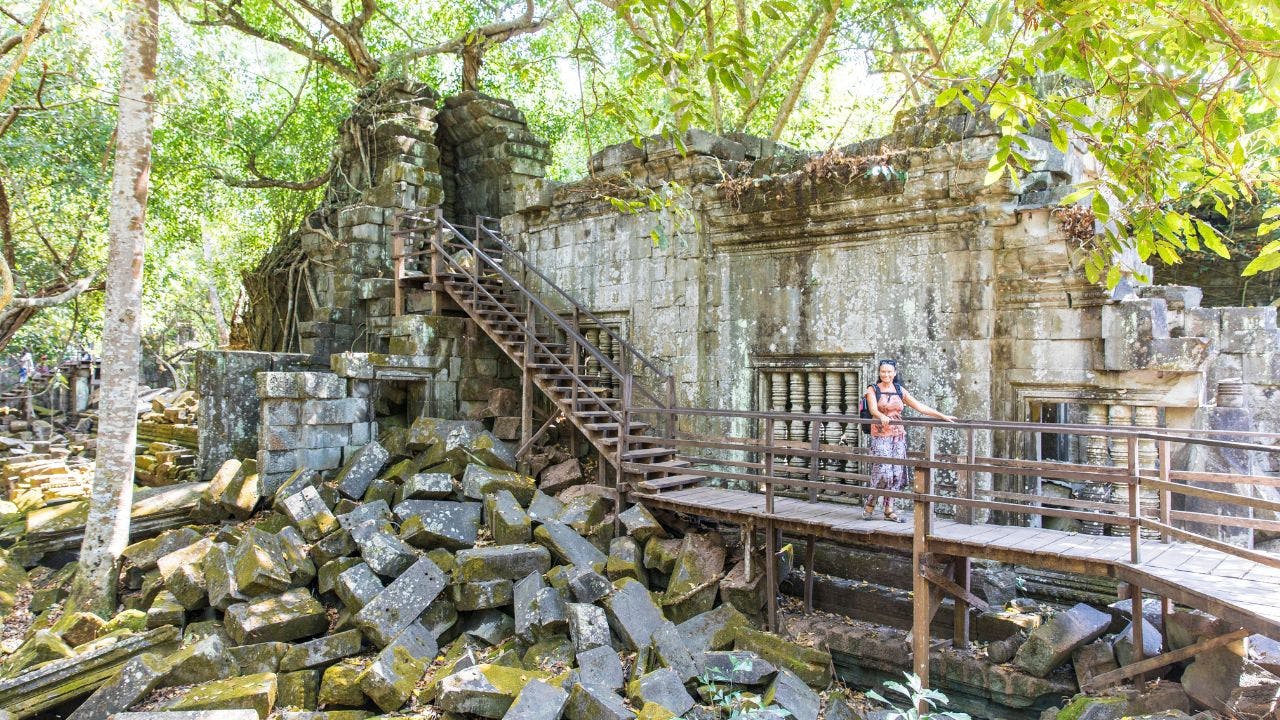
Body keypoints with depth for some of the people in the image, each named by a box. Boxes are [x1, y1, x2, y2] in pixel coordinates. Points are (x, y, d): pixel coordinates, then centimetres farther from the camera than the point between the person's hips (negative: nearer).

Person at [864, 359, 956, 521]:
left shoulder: (899, 390, 13)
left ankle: (889, 509, 10)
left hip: (898, 436, 5)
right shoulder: (873, 390, 1)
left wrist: (942, 416, 8)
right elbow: (873, 409, -16)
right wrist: (882, 417, -38)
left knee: (897, 472, 1)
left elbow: (920, 406, 13)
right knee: (883, 471, -13)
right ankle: (870, 505, 5)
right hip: (880, 436, -5)